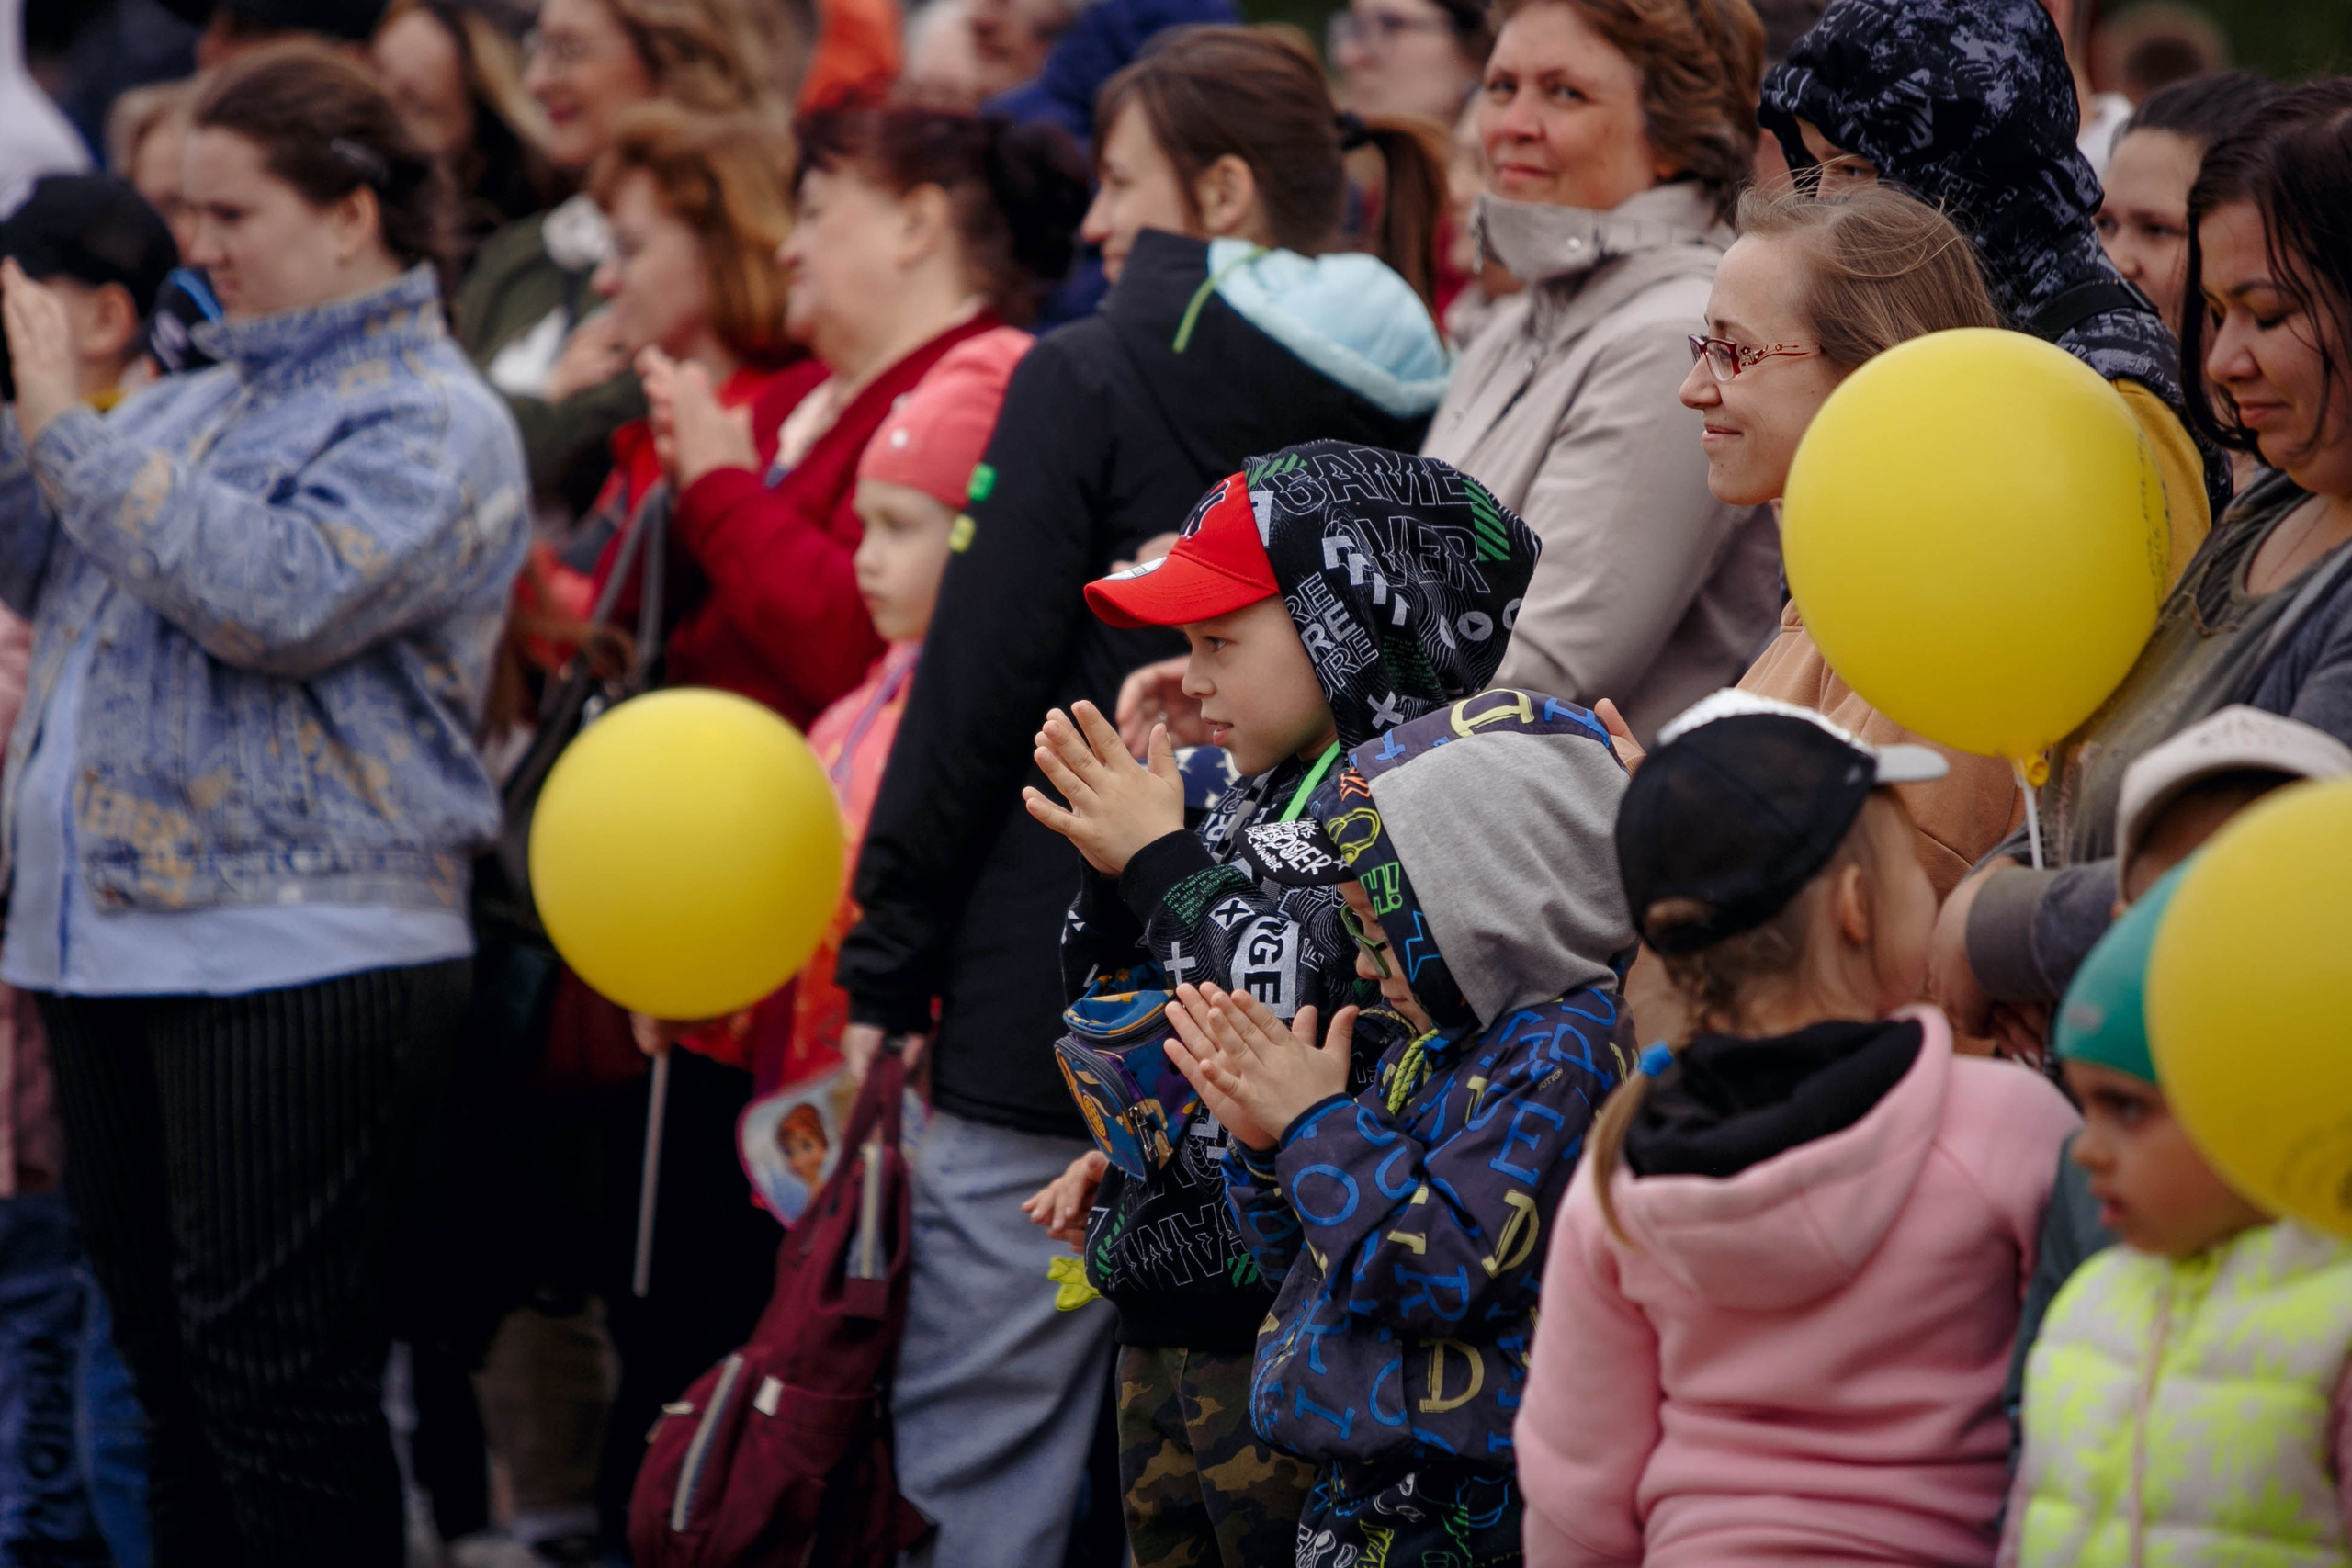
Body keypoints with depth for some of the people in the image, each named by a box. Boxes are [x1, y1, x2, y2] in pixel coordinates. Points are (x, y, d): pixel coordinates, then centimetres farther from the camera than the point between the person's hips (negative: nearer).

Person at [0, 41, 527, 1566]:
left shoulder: (430, 424, -7)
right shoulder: (204, 402, 19)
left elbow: (283, 594, -23)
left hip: (297, 965, -8)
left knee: (276, 1376, -8)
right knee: (161, 1342, 13)